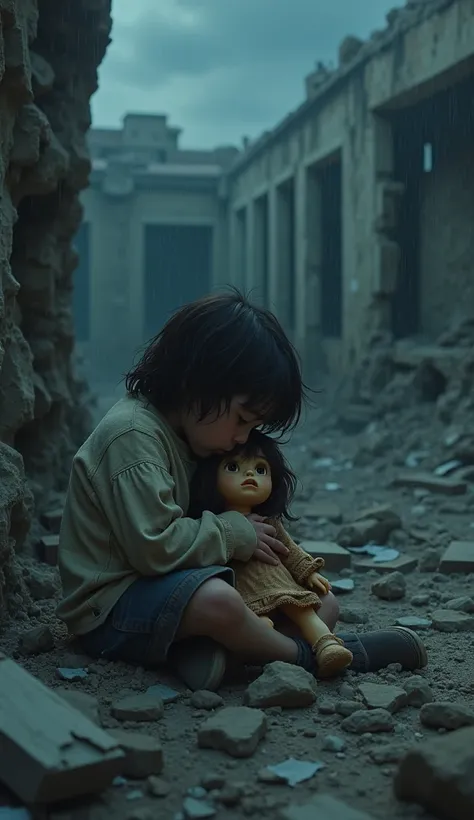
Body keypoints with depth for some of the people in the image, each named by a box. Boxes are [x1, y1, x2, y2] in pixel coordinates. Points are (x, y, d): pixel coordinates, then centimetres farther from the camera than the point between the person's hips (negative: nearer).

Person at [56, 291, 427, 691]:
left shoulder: (183, 433, 12)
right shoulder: (131, 433, -19)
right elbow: (154, 546, -27)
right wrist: (235, 534, -14)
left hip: (172, 590, 10)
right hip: (112, 608, -10)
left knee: (324, 605, 3)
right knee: (217, 600, -41)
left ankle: (204, 646, -20)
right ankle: (303, 653, -13)